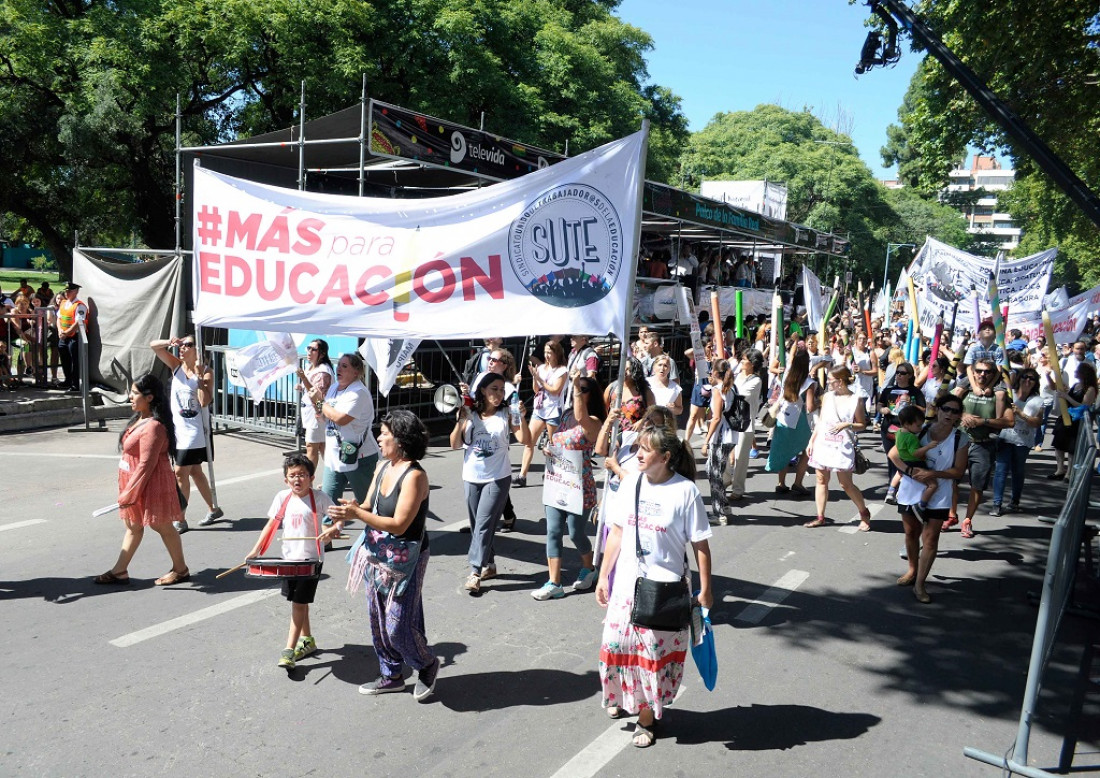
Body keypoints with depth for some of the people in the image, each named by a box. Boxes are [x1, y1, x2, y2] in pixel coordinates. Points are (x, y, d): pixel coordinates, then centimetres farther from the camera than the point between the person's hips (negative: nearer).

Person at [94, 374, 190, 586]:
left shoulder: (153, 427, -26)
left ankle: (180, 570, 19)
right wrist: (128, 491, 18)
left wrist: (129, 493, -21)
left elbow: (146, 464, -25)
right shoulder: (140, 419, 7)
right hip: (135, 483, 10)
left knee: (163, 527, 4)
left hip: (150, 485, -10)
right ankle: (120, 571, 26)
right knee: (133, 527, 16)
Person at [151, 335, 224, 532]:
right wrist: (169, 343, -16)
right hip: (178, 427, 7)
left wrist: (198, 375, -23)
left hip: (195, 430, -7)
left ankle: (181, 520, 3)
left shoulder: (206, 372, -11)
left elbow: (205, 401, -23)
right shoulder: (177, 366, 4)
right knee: (194, 472, 16)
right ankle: (213, 510, 31)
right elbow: (153, 346, 3)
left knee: (180, 472, -7)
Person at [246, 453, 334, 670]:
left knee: (298, 603, -6)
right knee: (298, 602, 17)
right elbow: (271, 525, 5)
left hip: (311, 559, -5)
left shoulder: (319, 498, -10)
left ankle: (289, 650, -2)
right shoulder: (282, 498, 1)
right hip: (289, 558, 5)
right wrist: (256, 550, -1)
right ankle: (307, 640, 35)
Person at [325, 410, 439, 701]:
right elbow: (369, 507, 10)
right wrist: (344, 517, -9)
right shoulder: (384, 469, 4)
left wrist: (357, 514, -27)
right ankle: (391, 676, 35)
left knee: (398, 625, -2)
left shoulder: (414, 476, -22)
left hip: (405, 561, -8)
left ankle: (427, 665, 26)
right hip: (377, 556, 9)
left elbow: (399, 524, -25)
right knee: (378, 619, 17)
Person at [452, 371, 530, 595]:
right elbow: (455, 444, -1)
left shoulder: (506, 414, -5)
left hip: (498, 478, -3)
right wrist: (460, 421, -14)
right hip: (471, 477, 4)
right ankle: (488, 564, 29)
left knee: (484, 524, -9)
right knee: (476, 525, 13)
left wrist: (522, 417, -26)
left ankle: (475, 572, -8)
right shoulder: (469, 413, 0)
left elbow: (525, 440, -13)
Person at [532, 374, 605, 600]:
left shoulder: (593, 422, -12)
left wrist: (576, 384, -37)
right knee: (553, 532, 3)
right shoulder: (567, 416, 10)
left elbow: (581, 417, -37)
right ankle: (554, 583, 9)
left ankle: (588, 568, 34)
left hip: (578, 485, -7)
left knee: (576, 533, 6)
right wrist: (548, 450, -1)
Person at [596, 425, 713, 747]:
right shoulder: (631, 485, 0)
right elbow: (616, 533, 8)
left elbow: (700, 545, -9)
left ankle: (647, 716, 23)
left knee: (654, 650, 5)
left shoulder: (686, 492, -14)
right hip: (627, 582, 4)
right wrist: (603, 576, 10)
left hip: (665, 587, -4)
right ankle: (624, 696, 39)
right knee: (617, 644, 11)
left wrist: (705, 590, -8)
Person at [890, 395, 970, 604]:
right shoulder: (920, 430, -7)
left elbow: (959, 471, -8)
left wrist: (934, 473, -24)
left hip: (938, 496, -2)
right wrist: (912, 471, -20)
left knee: (930, 539, -3)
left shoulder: (961, 439, -8)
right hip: (911, 491, 2)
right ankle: (912, 570, 37)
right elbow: (893, 454, -5)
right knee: (911, 533, 17)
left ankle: (919, 584, 4)